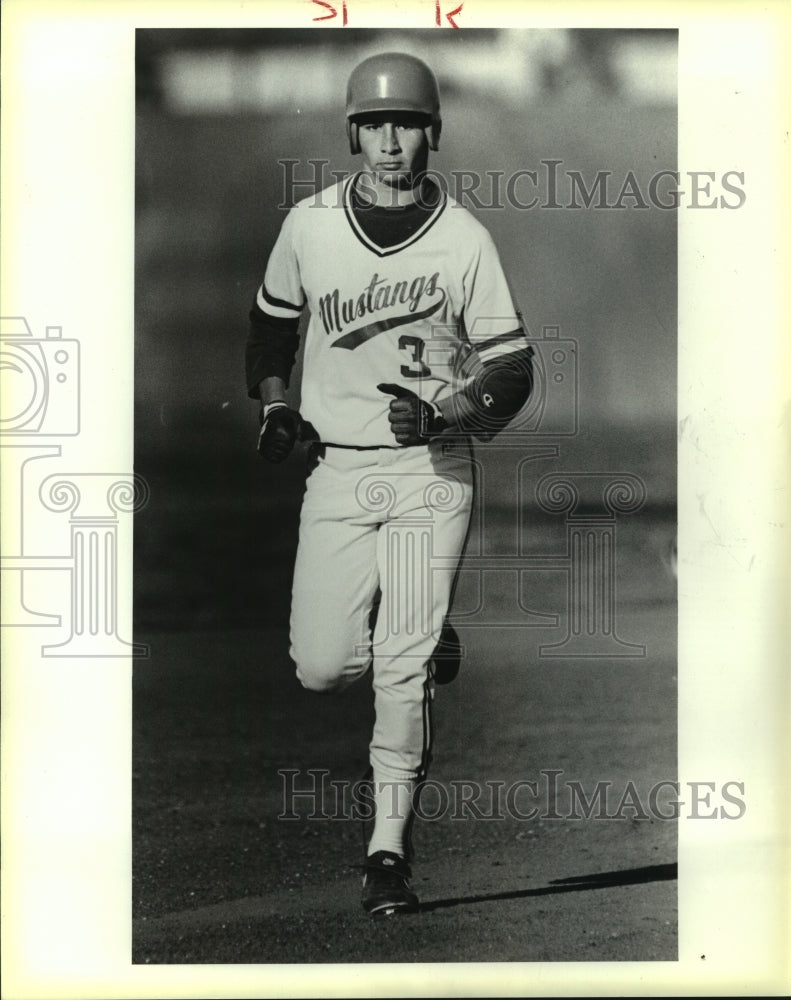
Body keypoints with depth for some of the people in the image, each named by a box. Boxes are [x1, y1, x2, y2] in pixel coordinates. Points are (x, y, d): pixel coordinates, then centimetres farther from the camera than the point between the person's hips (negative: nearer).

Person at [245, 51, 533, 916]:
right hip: (335, 470, 2)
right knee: (322, 666, -5)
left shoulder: (463, 239, -5)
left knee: (404, 668, -9)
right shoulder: (309, 226, 1)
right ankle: (425, 642, 28)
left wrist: (447, 413, -20)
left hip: (430, 471, -2)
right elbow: (272, 322, 19)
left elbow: (512, 367, -2)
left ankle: (389, 847, 0)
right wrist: (273, 403, 3)